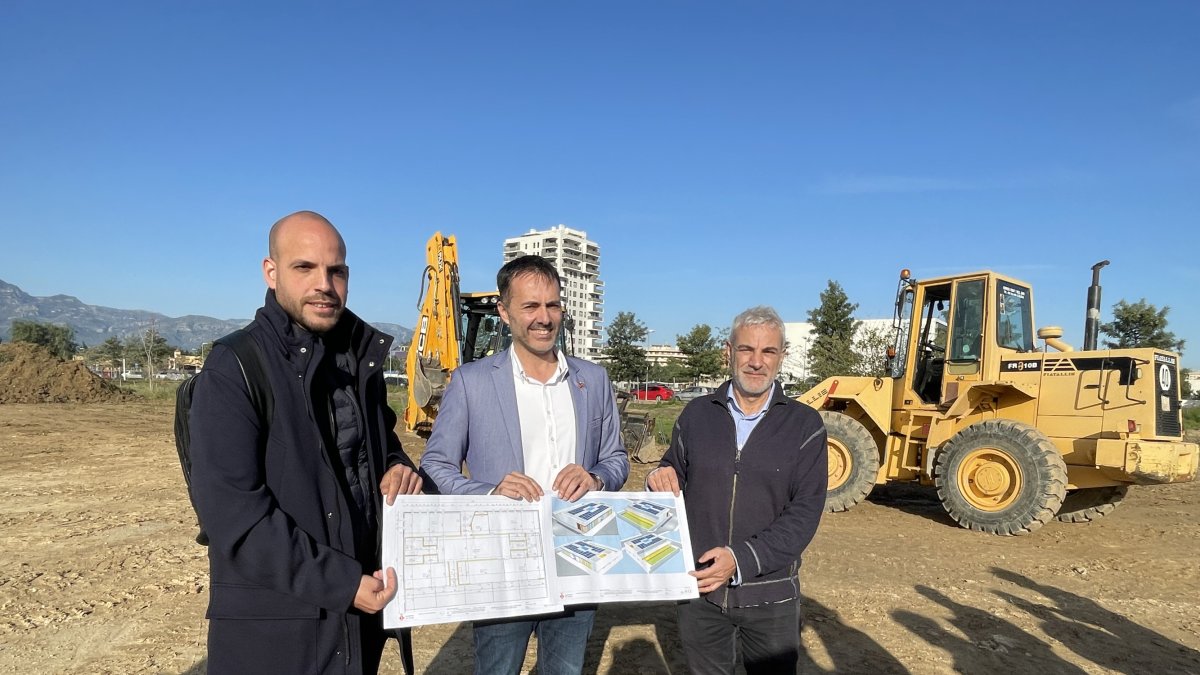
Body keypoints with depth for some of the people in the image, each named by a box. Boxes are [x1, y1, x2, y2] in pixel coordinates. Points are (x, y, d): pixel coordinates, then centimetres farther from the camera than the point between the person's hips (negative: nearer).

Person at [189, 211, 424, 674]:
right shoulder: (234, 369, -14)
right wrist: (338, 582, -21)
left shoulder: (361, 361, 6)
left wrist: (398, 467, -4)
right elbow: (230, 512, -20)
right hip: (273, 623, -6)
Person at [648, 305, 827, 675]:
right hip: (699, 587, 2)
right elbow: (676, 475, 12)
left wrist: (742, 560, -22)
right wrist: (661, 477, -13)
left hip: (770, 594, -2)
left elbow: (805, 512, -11)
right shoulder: (696, 414, 1)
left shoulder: (804, 425, -6)